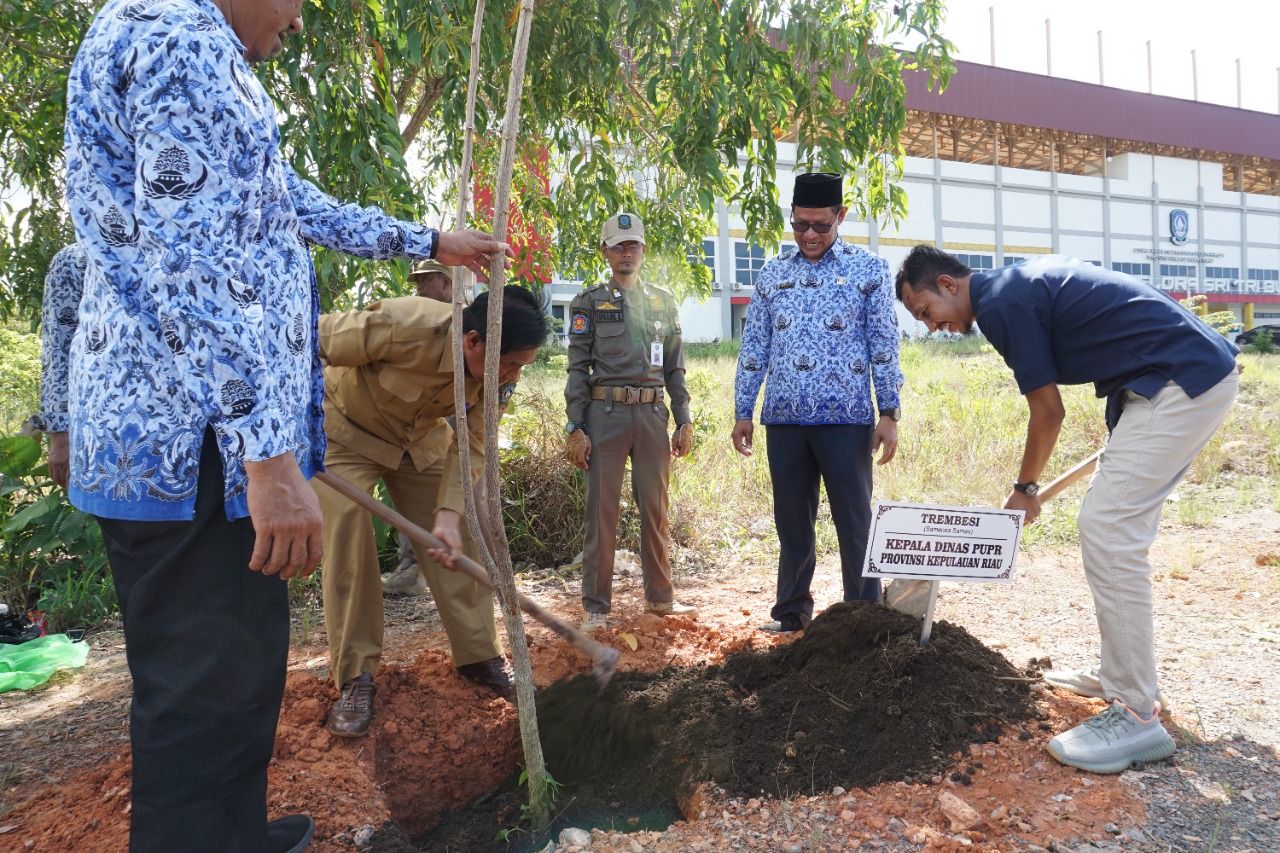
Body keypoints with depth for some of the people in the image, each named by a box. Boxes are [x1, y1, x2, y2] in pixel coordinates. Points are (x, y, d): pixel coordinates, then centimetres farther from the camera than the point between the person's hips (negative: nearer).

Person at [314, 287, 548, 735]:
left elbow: (472, 446, -17)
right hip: (346, 430, -4)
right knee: (348, 546, -11)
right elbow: (310, 342, -29)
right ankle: (355, 677, 3)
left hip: (421, 437, 4)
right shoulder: (403, 326, -40)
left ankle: (480, 656, 13)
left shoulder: (498, 372, -23)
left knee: (459, 542, 0)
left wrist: (450, 513, -28)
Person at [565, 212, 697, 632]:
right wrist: (575, 428, -7)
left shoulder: (664, 301, 15)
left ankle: (660, 596, 22)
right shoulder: (589, 302, 5)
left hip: (653, 413, 3)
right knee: (601, 511, -1)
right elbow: (578, 368, 0)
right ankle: (596, 606, 9)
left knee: (655, 509, 9)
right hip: (605, 413, -3)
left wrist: (684, 420, 9)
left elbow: (674, 367, 16)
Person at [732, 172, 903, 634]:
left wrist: (889, 412, -5)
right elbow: (753, 346, 11)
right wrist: (743, 411, 8)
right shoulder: (773, 273, 11)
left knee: (854, 522, 3)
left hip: (846, 418, -3)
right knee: (791, 520, 11)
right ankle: (792, 611, 25)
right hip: (784, 418, 3)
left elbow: (884, 346, 1)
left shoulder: (868, 269, 3)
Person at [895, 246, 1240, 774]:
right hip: (1198, 376, 10)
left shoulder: (1001, 303, -14)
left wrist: (1025, 488, 5)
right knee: (1114, 529, 14)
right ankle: (1120, 674, 25)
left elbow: (1048, 412, -9)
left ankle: (1136, 715, -7)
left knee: (1107, 531, -13)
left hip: (1182, 384, -10)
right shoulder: (1020, 284, 15)